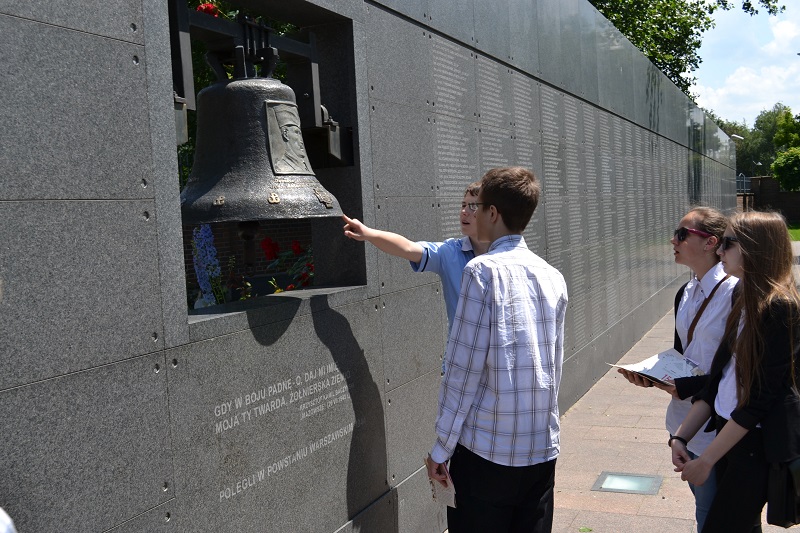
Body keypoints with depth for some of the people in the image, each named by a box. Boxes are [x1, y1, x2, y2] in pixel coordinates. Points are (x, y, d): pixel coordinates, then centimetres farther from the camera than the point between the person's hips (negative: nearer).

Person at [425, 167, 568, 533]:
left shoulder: (483, 271, -13)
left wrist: (441, 448, -7)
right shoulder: (553, 276, 6)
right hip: (543, 447, 6)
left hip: (487, 448, -6)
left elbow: (464, 366, -14)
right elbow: (554, 366, 11)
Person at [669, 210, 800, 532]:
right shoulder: (744, 300, 9)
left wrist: (706, 460, -16)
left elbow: (760, 397, -20)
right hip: (728, 433, 8)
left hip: (758, 444, -8)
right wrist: (680, 436, 1)